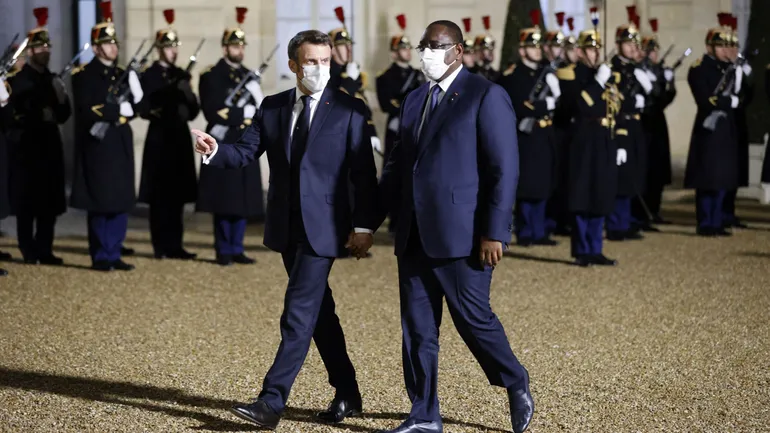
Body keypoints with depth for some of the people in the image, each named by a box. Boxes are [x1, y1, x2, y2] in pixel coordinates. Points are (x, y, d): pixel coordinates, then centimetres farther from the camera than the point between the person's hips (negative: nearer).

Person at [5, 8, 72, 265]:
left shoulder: (54, 80, 14)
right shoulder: (18, 81, -4)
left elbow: (64, 115, 12)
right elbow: (14, 113, -11)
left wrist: (61, 98, -5)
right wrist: (39, 115, -18)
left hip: (50, 145, 6)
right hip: (26, 146, -5)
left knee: (50, 201, 4)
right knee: (27, 202, -3)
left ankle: (45, 250, 10)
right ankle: (29, 251, 3)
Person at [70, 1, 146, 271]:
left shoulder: (123, 75, 15)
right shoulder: (84, 75, -4)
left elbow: (139, 107, 10)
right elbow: (86, 111, -14)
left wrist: (136, 92, -10)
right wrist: (117, 110, -16)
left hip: (120, 146, 6)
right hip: (98, 147, -6)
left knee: (121, 203, 6)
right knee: (100, 203, -2)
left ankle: (114, 254, 14)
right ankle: (100, 256, 6)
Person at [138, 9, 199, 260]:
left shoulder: (182, 75, 14)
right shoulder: (149, 76, -4)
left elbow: (194, 110, 11)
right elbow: (146, 109, -11)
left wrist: (188, 98, -8)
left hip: (180, 139, 6)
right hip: (160, 140, -6)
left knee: (177, 194, 7)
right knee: (160, 195, -4)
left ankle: (175, 246, 12)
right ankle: (161, 247, 2)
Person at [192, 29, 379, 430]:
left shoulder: (349, 110, -4)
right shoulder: (272, 108, 9)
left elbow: (363, 172, -6)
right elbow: (246, 151, 1)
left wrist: (363, 225, -11)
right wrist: (215, 151, -20)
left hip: (322, 227, -5)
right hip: (287, 227, 6)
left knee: (299, 313, -10)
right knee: (317, 311, 14)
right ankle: (347, 395, 25)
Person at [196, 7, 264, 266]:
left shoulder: (249, 76, 15)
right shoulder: (211, 75, -4)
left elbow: (259, 111, 13)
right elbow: (212, 113, -13)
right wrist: (242, 113, -16)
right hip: (222, 147, -6)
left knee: (243, 198, 6)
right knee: (223, 199, -3)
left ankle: (237, 249, 13)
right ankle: (224, 251, 4)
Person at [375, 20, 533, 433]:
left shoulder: (486, 96, -6)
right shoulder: (414, 100, 16)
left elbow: (504, 170, -11)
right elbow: (397, 166, 21)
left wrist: (494, 233, -16)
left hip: (461, 235, -7)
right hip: (414, 236, 7)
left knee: (472, 318, -1)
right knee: (416, 326, 7)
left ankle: (516, 385, 24)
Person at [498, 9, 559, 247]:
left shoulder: (546, 72, 13)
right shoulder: (512, 75, -9)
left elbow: (557, 100, 10)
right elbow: (518, 107, -18)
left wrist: (554, 90, -9)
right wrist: (545, 104, -17)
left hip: (545, 135, 7)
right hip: (526, 136, -7)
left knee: (541, 185, 10)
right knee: (527, 185, -3)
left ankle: (539, 232, 16)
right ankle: (525, 233, 4)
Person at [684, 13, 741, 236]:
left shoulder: (729, 68, 14)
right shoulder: (699, 69, -7)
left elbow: (739, 97, 11)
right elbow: (706, 101, -16)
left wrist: (740, 79, -6)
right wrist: (730, 102, -11)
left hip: (726, 129, 7)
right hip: (708, 128, -7)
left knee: (722, 178, 8)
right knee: (707, 178, -5)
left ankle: (716, 222, 13)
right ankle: (705, 224, 1)